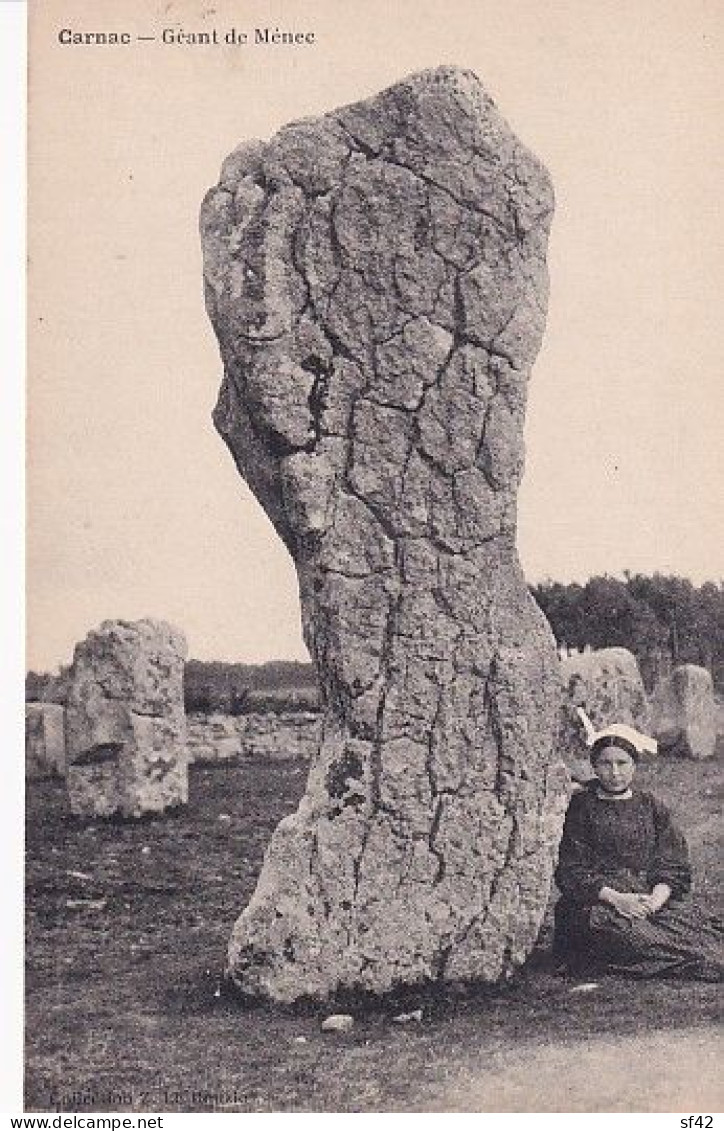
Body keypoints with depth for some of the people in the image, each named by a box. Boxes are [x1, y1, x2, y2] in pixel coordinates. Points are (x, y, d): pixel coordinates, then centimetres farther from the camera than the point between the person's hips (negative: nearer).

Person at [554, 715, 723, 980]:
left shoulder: (650, 807, 17)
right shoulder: (582, 807, 7)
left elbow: (674, 866, 9)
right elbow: (570, 872, 0)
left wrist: (657, 897, -14)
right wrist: (615, 898, -15)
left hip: (653, 898, 3)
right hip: (598, 900, -2)